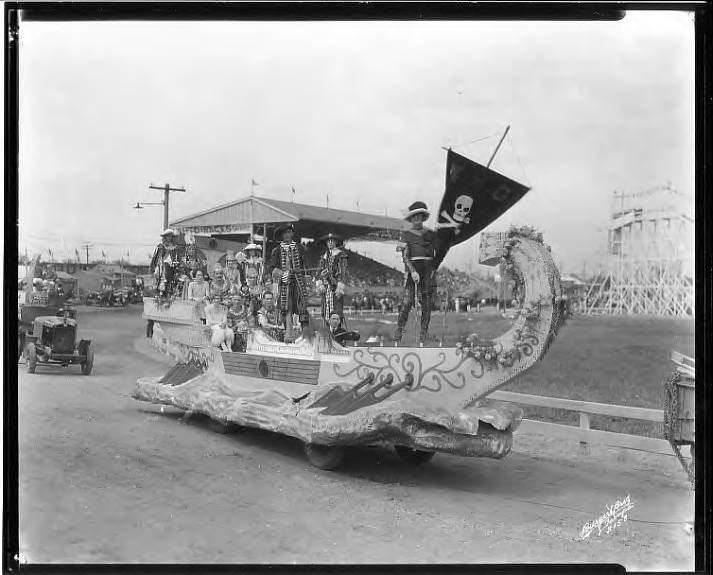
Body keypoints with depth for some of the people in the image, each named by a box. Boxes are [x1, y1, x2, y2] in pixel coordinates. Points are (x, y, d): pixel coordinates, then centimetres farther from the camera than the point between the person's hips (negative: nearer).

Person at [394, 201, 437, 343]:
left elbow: (436, 255, 16)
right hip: (412, 271, -2)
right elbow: (405, 256, -5)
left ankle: (423, 334, 6)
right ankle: (398, 331, -1)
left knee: (427, 304, -1)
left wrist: (434, 270, 1)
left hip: (428, 272, 2)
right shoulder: (406, 235, 5)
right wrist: (413, 271, -18)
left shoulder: (431, 234, 12)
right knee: (407, 303, -11)